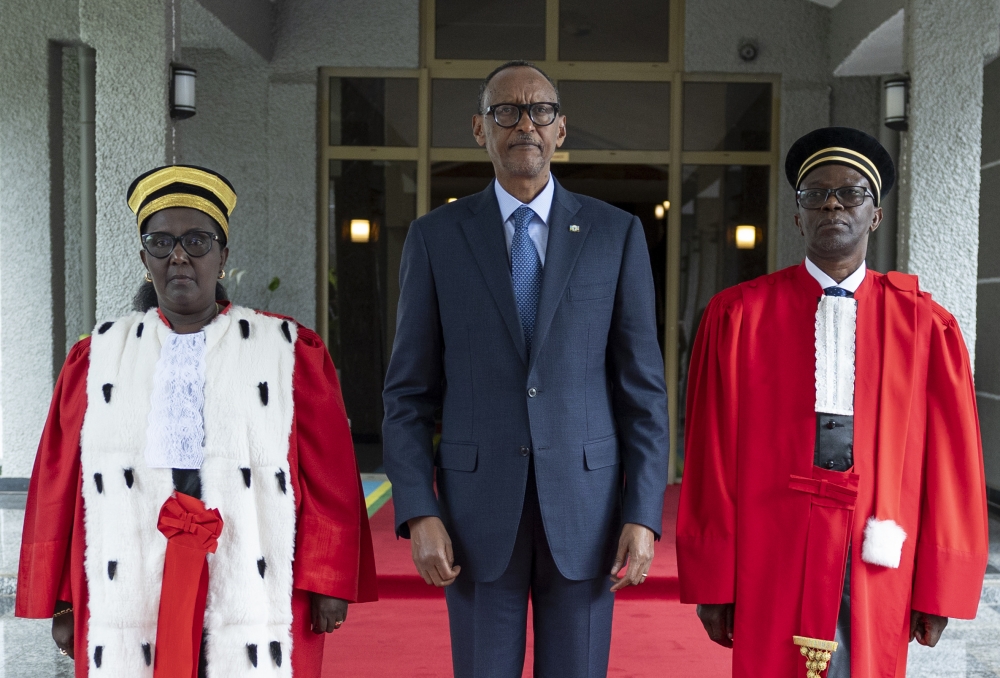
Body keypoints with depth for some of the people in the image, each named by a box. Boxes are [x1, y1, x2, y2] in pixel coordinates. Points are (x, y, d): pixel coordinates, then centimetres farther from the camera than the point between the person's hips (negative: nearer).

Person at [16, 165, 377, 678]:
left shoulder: (291, 352, 3)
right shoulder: (98, 358, 9)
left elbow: (330, 478, 0)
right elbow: (58, 485, 9)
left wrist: (328, 581, -4)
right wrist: (61, 598, 7)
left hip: (256, 599, -1)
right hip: (129, 600, 2)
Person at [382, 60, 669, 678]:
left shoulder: (616, 234, 2)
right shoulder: (435, 237, 2)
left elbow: (643, 387, 1)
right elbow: (409, 393, 2)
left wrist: (643, 514, -5)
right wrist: (419, 512, -6)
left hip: (586, 508, 0)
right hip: (478, 508, 0)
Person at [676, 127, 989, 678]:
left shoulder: (926, 326, 2)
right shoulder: (737, 316, -1)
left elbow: (950, 463, 3)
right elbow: (710, 455, -2)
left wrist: (941, 587, 2)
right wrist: (712, 581, -3)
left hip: (877, 570, 1)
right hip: (769, 566, -1)